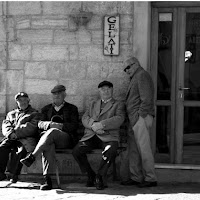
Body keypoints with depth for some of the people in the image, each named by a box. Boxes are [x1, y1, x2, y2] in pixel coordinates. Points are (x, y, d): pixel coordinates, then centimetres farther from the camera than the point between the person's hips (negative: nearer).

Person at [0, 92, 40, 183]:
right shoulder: (11, 114, 27)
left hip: (26, 139, -3)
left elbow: (30, 128, -1)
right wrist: (10, 134, -12)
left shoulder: (34, 113, 15)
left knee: (20, 150, -35)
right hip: (11, 138, 3)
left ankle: (14, 174, -36)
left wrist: (16, 133, -12)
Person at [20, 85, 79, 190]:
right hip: (47, 138, 2)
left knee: (52, 132, -37)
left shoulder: (72, 109, 16)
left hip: (66, 139, -2)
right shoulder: (46, 109, 25)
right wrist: (50, 124, -11)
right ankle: (47, 179, -47)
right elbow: (40, 124, 11)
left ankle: (32, 156, -43)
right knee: (48, 146, -37)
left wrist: (60, 126, -11)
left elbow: (74, 126, 3)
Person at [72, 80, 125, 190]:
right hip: (90, 136, 3)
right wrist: (93, 125, -11)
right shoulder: (93, 104, 27)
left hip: (108, 136, -3)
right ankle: (90, 175, -3)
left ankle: (99, 176, -16)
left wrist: (101, 125, -17)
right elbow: (84, 118, 12)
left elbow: (119, 119, -4)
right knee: (76, 151, -24)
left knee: (110, 151, -37)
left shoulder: (119, 105, 15)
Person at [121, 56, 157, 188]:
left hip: (141, 117, -10)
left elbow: (146, 98, -14)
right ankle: (136, 178, 13)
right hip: (134, 118, 10)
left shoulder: (142, 75, -4)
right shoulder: (135, 78, 28)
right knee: (133, 149, 9)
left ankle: (151, 178, -9)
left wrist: (143, 114, -19)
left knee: (143, 148, -10)